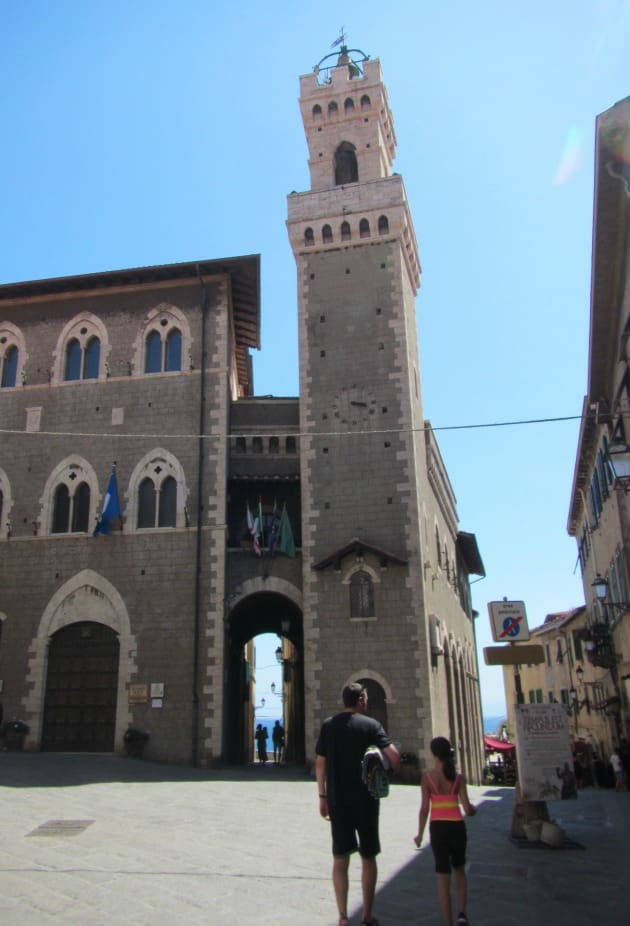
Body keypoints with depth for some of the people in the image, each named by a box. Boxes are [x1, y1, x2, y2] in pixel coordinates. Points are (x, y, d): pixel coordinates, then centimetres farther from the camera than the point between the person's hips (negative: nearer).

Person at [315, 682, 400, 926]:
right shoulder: (371, 725, -6)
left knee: (340, 858, 8)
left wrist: (322, 796, 11)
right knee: (368, 856, 12)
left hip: (337, 799, 2)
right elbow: (394, 757, -14)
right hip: (366, 799, -2)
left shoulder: (328, 725, 1)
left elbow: (320, 764, 3)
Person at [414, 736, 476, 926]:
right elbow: (467, 808, -8)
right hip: (457, 826, 1)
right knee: (459, 870, 23)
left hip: (437, 827, -1)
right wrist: (474, 810, 16)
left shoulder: (427, 777, -9)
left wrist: (419, 834, 4)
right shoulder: (458, 778, -6)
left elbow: (424, 809, -8)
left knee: (443, 876, 9)